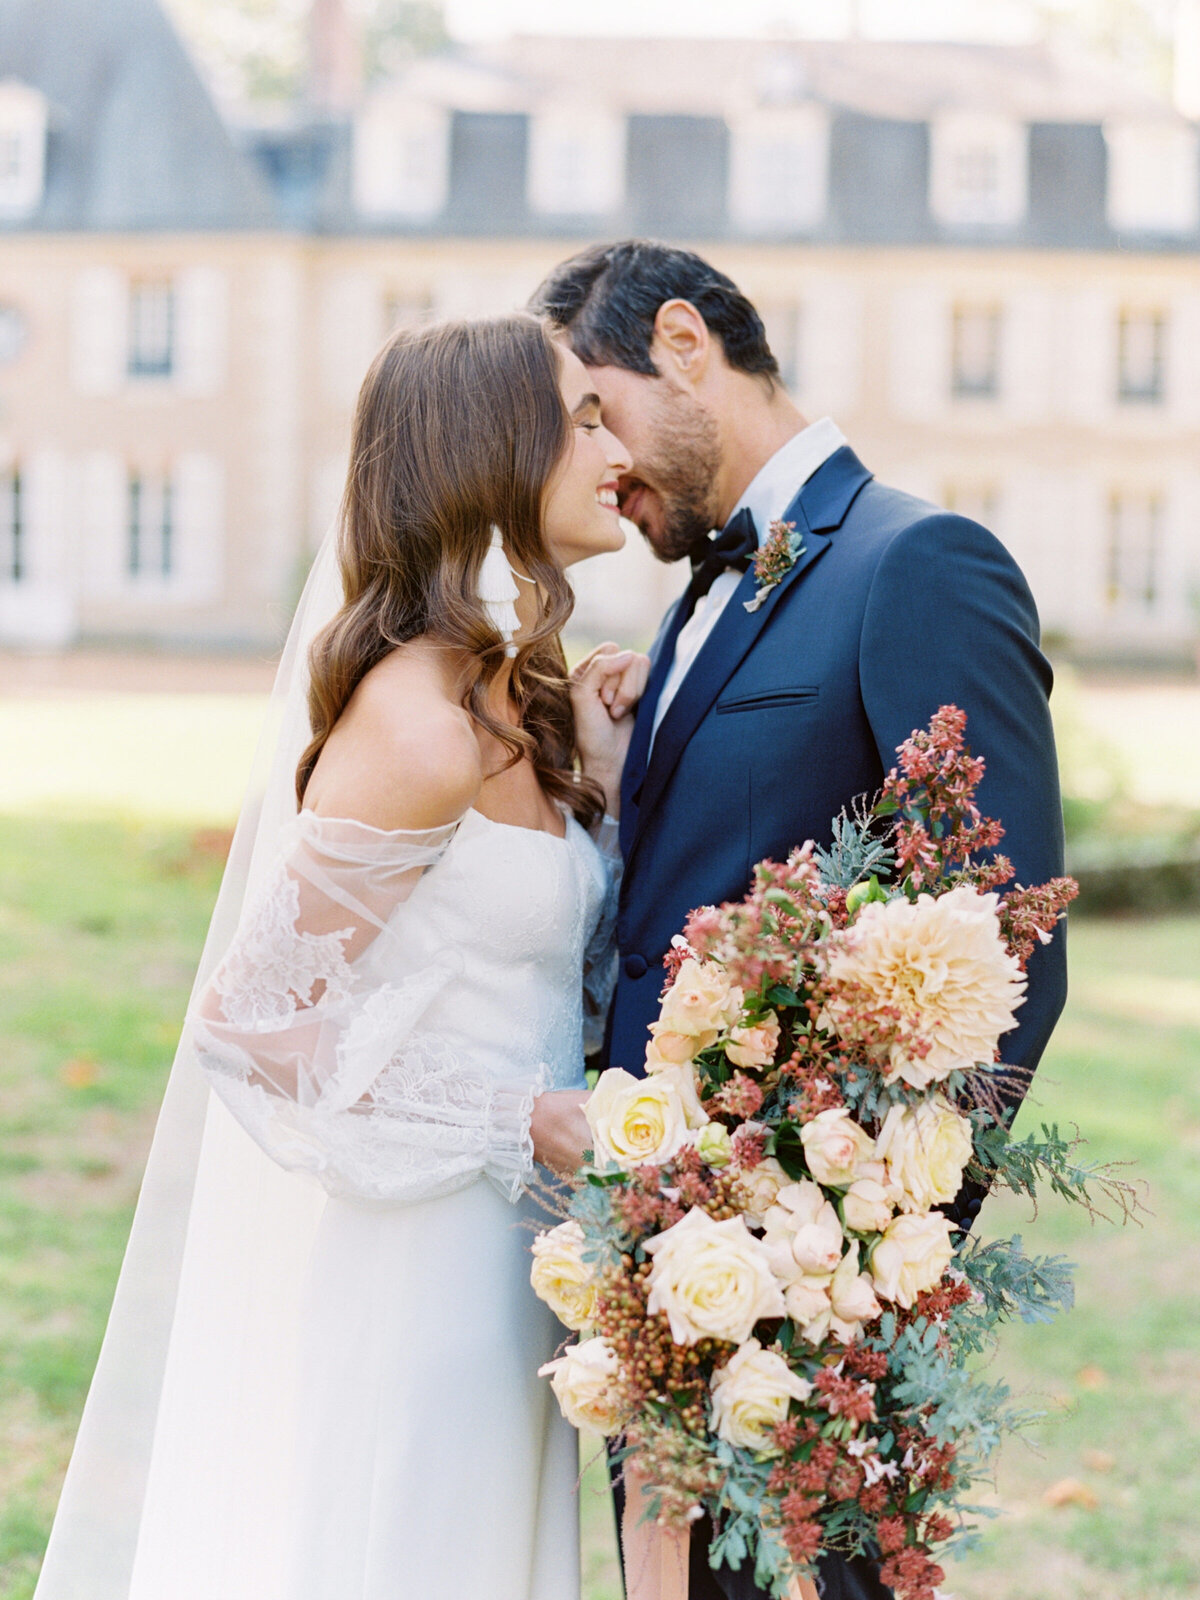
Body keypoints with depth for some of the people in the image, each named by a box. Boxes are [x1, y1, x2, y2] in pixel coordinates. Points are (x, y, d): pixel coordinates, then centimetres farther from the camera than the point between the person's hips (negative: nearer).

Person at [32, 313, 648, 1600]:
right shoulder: (421, 726, -20)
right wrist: (516, 1125, -16)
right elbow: (250, 1016, -18)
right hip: (394, 1268, -9)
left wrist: (597, 767, 4)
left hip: (490, 1285, 9)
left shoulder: (509, 701, 7)